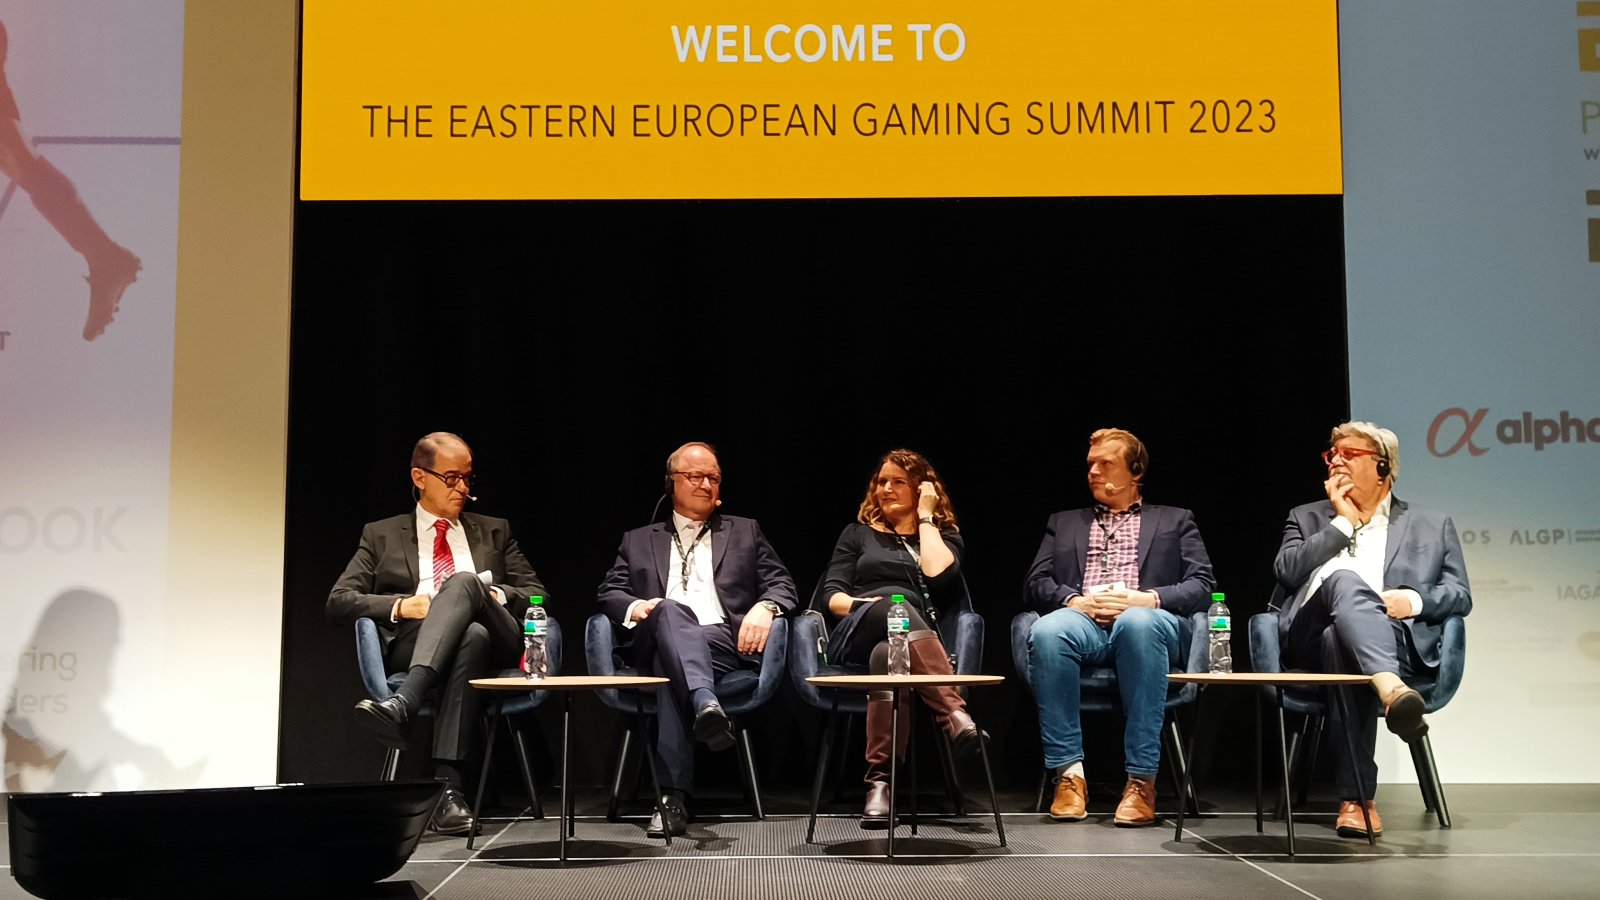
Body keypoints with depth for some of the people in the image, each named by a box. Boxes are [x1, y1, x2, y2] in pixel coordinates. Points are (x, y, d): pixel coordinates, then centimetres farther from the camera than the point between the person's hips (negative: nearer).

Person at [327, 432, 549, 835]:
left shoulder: (494, 531, 28)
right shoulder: (382, 535, 22)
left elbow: (536, 592, 20)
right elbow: (339, 601, 11)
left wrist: (498, 596, -3)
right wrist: (400, 606, -7)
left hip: (493, 645, 1)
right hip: (413, 647, -1)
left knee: (463, 581, -33)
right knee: (470, 634, -39)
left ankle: (403, 704, -53)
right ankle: (448, 784, -51)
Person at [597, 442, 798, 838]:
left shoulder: (745, 532, 26)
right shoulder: (639, 541, 28)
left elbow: (782, 584, 16)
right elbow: (610, 593, 16)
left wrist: (765, 608, -8)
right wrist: (635, 607, -8)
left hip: (723, 642, 0)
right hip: (655, 644, 0)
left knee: (672, 669, -37)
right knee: (670, 610, -39)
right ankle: (706, 704, -60)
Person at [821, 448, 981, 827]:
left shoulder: (944, 536, 26)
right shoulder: (858, 533, 29)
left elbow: (937, 573, 0)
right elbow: (832, 596, 16)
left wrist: (925, 516, 11)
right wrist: (861, 605, -8)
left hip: (916, 639, 1)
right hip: (857, 635, 0)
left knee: (887, 656, -42)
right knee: (897, 606, -41)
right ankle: (956, 716, -59)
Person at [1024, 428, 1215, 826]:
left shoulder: (1175, 521, 25)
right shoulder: (1064, 522, 30)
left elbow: (1202, 585, 10)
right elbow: (1036, 584, 16)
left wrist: (1148, 599, -9)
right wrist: (1075, 600, -6)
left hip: (1146, 621, -2)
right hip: (1083, 624, 2)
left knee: (1137, 622, -40)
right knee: (1046, 630, -36)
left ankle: (1141, 779, -36)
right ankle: (1068, 771, -29)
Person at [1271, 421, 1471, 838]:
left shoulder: (1433, 525, 26)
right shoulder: (1307, 518, 27)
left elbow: (1460, 597, 15)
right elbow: (1286, 570, 7)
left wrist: (1413, 599, -5)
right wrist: (1343, 522, 7)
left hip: (1397, 641, 0)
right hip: (1312, 637, 1)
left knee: (1342, 641, -38)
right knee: (1343, 579, -34)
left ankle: (1356, 798, -42)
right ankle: (1390, 689, -59)